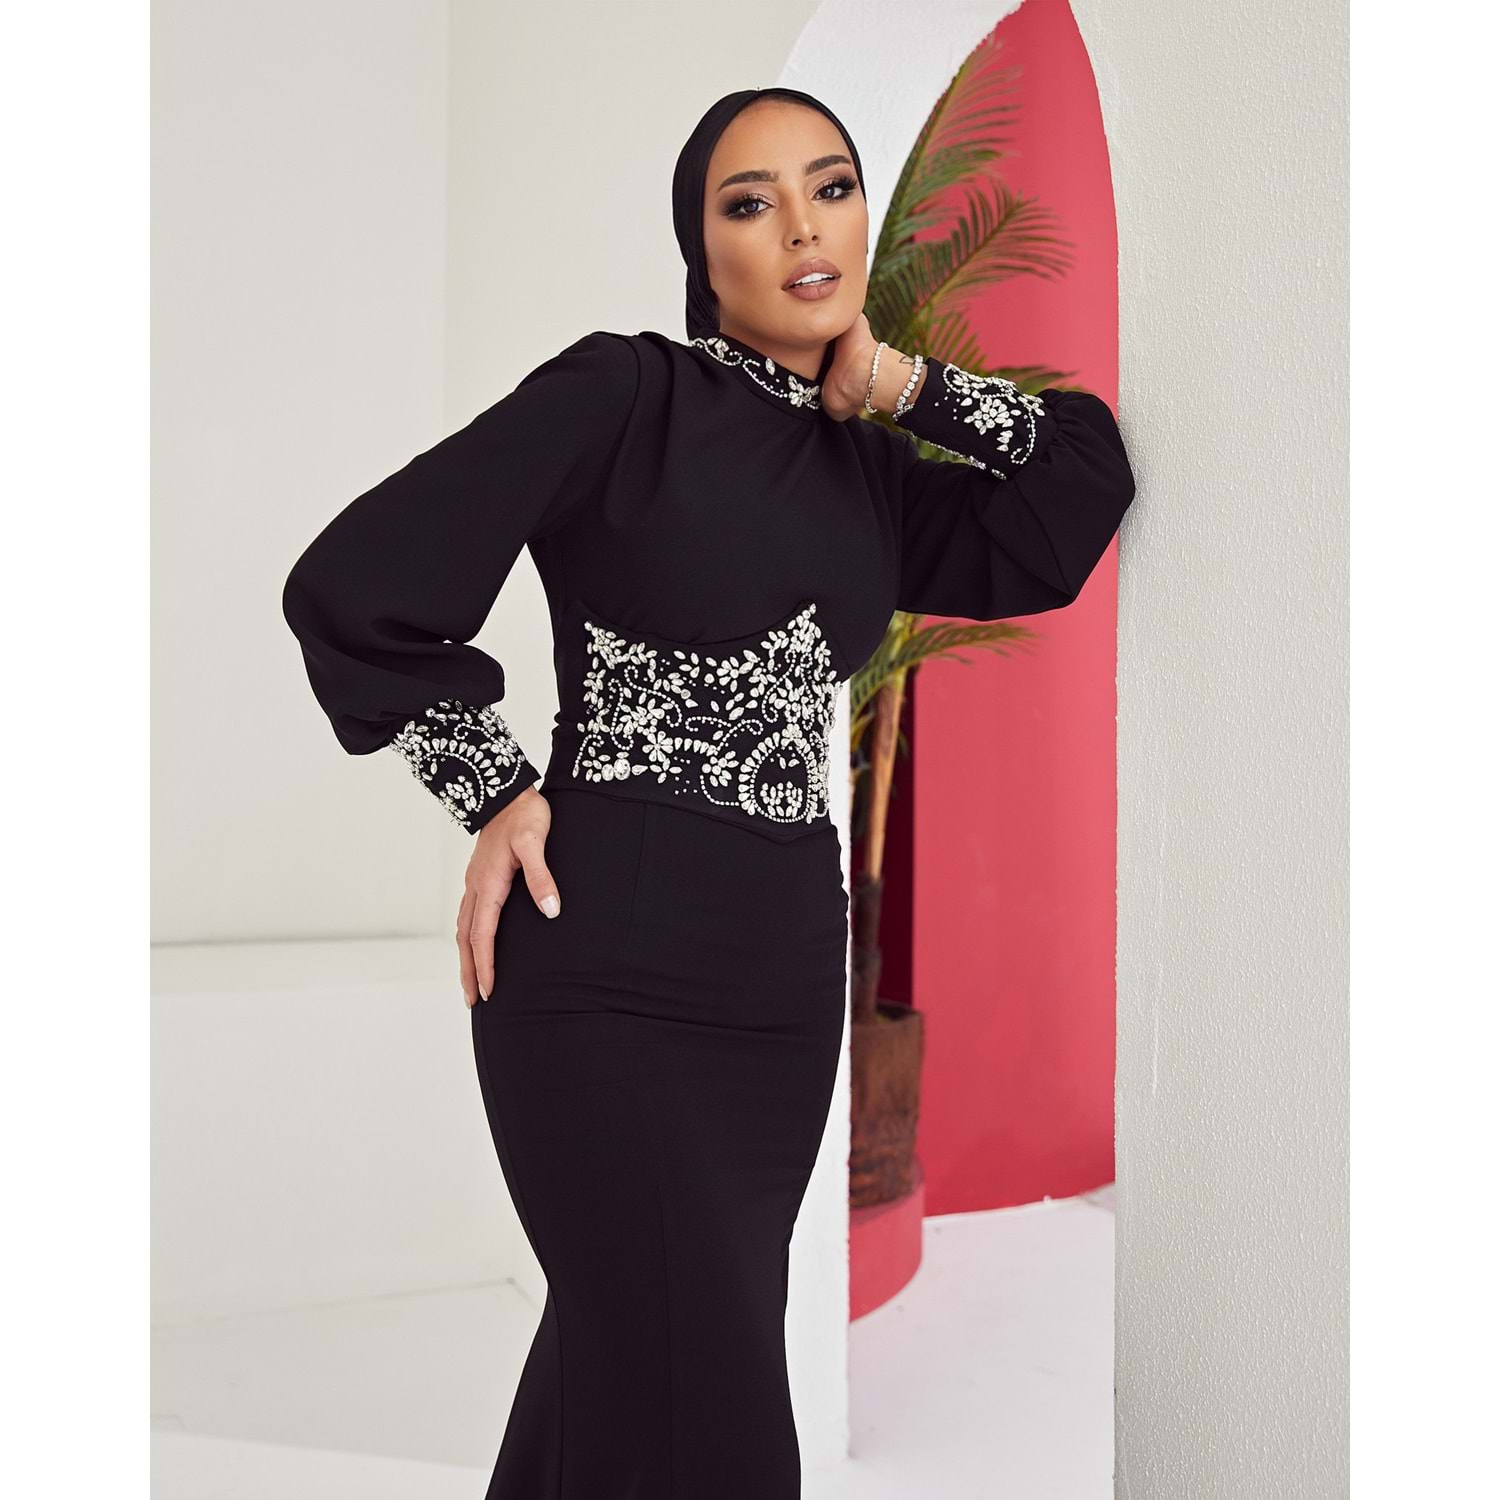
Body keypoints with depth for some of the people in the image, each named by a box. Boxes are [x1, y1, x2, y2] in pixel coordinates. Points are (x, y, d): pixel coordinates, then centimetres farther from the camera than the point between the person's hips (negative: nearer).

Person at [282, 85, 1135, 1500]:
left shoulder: (869, 467, 12)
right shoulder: (621, 393, -6)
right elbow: (351, 584, -8)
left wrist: (910, 383, 5)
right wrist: (495, 793, -5)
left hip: (788, 965, 6)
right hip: (603, 964, -6)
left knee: (622, 1355, 16)